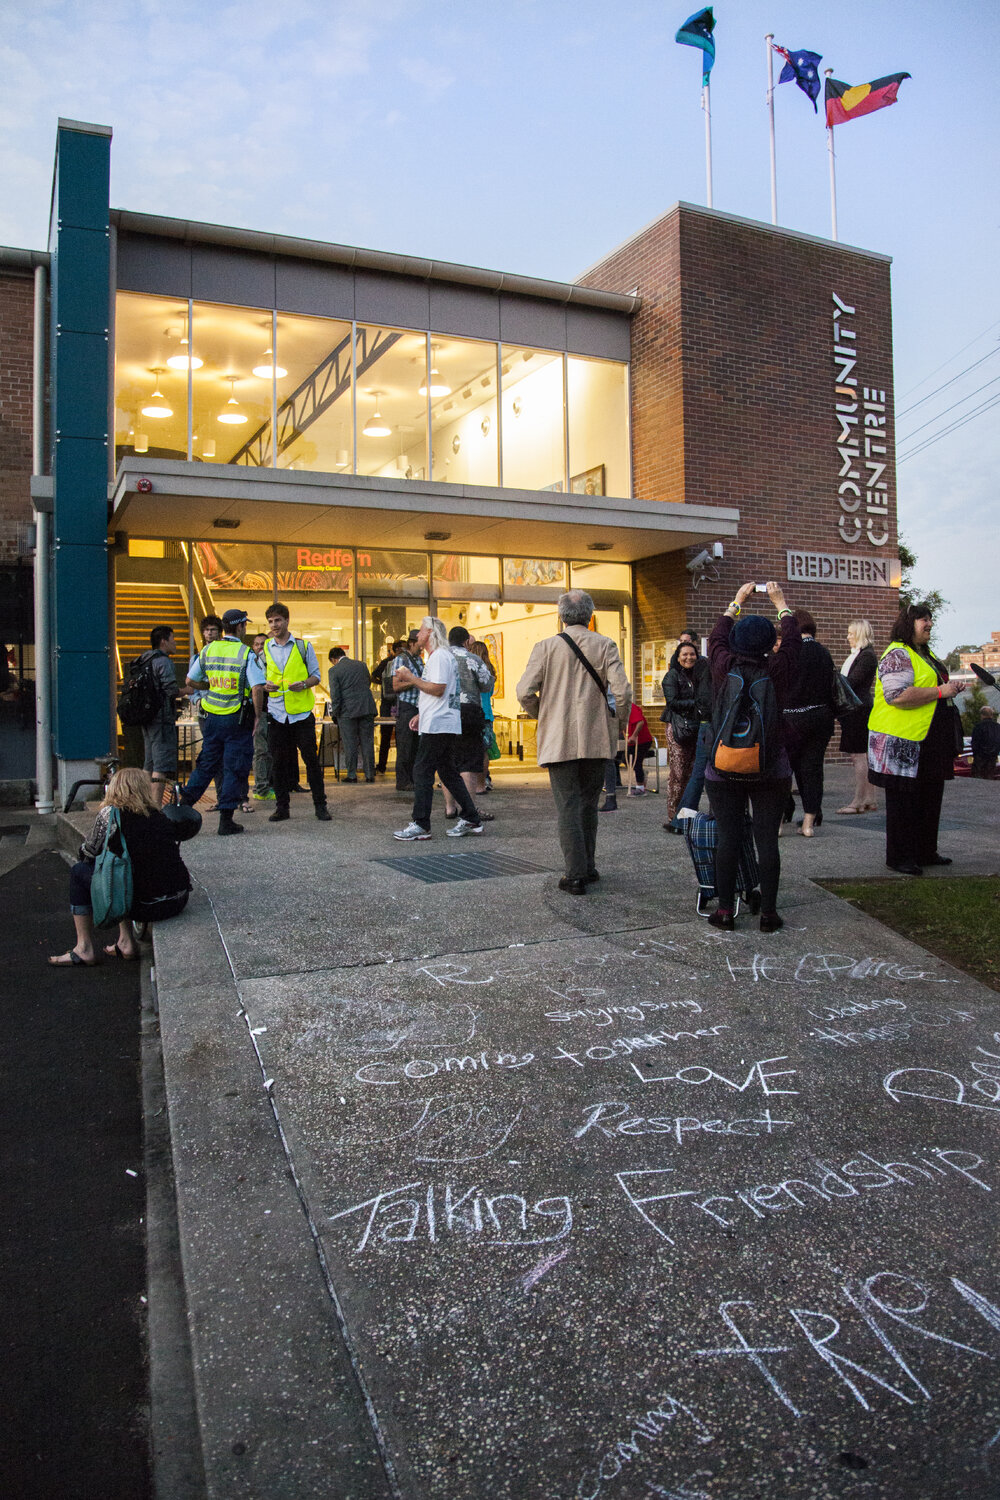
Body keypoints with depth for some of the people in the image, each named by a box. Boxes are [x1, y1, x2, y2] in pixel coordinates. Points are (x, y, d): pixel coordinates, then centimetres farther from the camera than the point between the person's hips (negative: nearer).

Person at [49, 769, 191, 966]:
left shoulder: (110, 814, -2)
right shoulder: (161, 816, 12)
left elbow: (87, 854, 9)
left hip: (144, 906, -6)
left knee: (79, 872, 15)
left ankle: (85, 949, 19)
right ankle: (126, 942, 28)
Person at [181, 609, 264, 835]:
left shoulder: (207, 650, 5)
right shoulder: (247, 654, -10)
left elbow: (190, 681, 10)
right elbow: (256, 688, -19)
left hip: (211, 717, 5)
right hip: (237, 720, -5)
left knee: (206, 764, 18)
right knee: (235, 768, 3)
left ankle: (185, 802, 13)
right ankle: (226, 819, 4)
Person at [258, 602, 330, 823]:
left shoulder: (304, 646, 5)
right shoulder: (265, 649, 11)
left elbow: (316, 675, 6)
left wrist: (304, 684, -15)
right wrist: (265, 686, -8)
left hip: (302, 713, -2)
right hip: (276, 714, 2)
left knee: (311, 759, 0)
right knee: (279, 762, 5)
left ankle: (320, 805, 8)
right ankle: (282, 807, 13)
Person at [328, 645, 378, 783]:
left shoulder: (334, 671, -3)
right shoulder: (362, 665, 10)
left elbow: (335, 695, -8)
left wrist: (335, 713, 0)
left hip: (348, 711, -3)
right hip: (367, 709, 4)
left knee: (350, 745, 3)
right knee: (367, 742, 8)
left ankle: (352, 775, 6)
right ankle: (369, 774, 9)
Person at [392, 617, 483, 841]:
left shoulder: (439, 656, -12)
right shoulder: (440, 656, 22)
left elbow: (437, 689, -21)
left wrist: (412, 678, -12)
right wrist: (421, 715, 23)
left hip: (438, 726, -10)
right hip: (447, 726, 10)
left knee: (422, 772, -8)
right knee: (448, 772, 12)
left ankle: (420, 825, -6)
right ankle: (471, 819, 14)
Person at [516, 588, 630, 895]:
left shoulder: (546, 647, -4)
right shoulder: (605, 646, 0)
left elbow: (525, 692, -8)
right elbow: (622, 691, -9)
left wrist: (541, 716, 11)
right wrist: (618, 722, 8)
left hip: (559, 740, -2)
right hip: (597, 739, 2)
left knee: (567, 807, 1)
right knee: (588, 804, 17)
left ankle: (576, 875, -2)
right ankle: (587, 867, 24)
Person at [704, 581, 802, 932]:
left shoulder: (725, 667, -4)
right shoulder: (777, 670, -7)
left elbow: (716, 637, 16)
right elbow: (793, 640, 11)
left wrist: (736, 601, 28)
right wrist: (781, 603, 24)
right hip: (771, 770, -1)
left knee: (728, 838, 5)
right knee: (767, 839, 3)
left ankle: (725, 911, 10)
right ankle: (768, 913, 8)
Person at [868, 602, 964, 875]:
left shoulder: (925, 654, 19)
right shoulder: (897, 655, -14)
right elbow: (897, 695, -26)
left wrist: (951, 688, 12)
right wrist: (940, 692, -21)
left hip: (929, 741, 10)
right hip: (903, 740, -10)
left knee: (930, 797, 14)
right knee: (903, 800, -2)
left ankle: (925, 851, 26)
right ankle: (899, 858, 6)